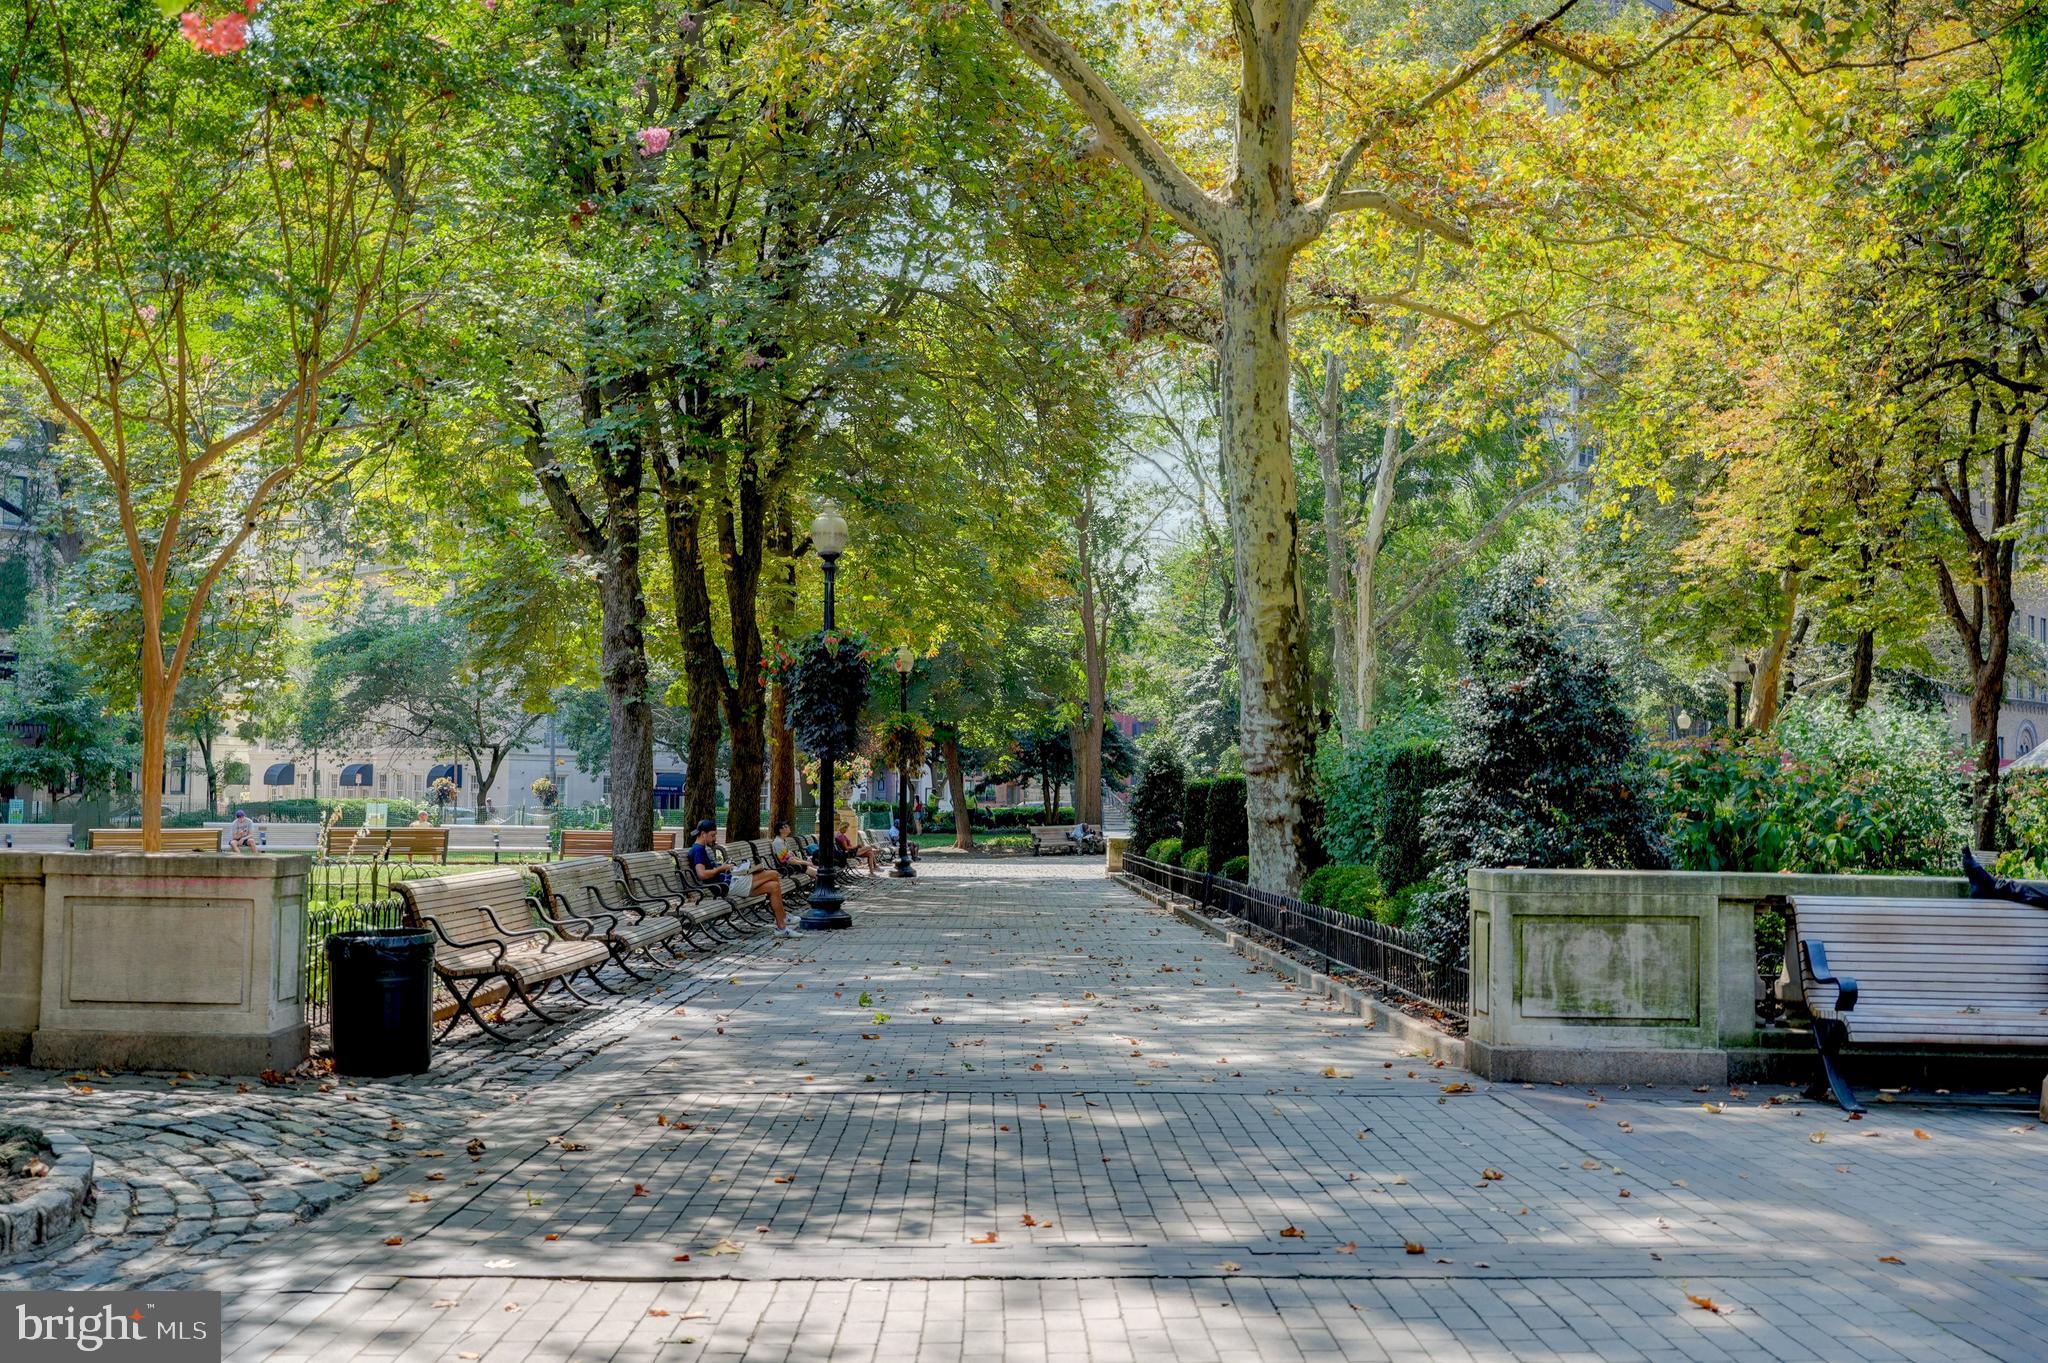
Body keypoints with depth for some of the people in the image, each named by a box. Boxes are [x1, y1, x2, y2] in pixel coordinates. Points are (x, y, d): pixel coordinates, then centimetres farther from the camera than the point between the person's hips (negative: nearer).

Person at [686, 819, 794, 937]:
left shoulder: (703, 849, 20)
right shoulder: (698, 850, -12)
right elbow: (702, 874, -26)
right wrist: (721, 868, -13)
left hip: (731, 881, 11)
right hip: (727, 885, -11)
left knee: (773, 886, 2)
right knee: (773, 874, -11)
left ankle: (781, 927, 1)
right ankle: (783, 918, 3)